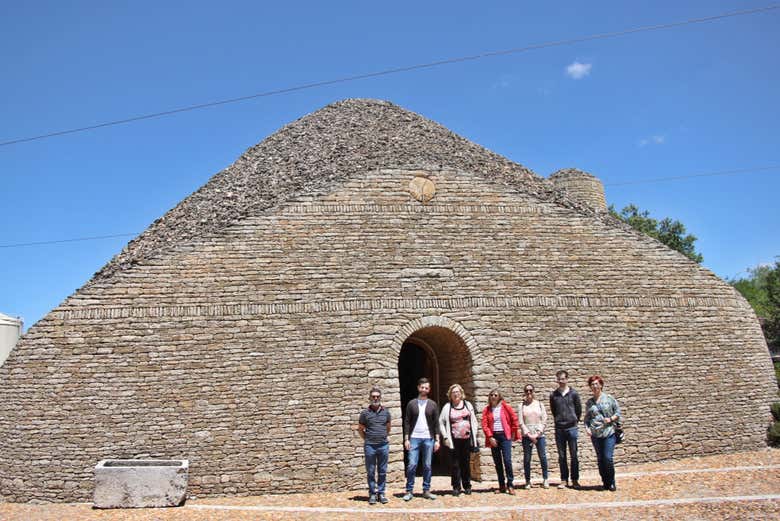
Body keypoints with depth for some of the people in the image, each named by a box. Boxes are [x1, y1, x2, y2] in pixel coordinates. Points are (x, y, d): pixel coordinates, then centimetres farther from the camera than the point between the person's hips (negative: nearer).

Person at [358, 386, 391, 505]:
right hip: (370, 446, -2)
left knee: (382, 471, 8)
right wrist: (367, 439, 6)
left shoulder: (386, 412, 6)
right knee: (371, 472, 5)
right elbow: (360, 429, 8)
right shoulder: (365, 413, -1)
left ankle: (381, 493, 17)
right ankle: (372, 494, 14)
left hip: (384, 445, 2)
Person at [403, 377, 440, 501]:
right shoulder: (411, 404, 4)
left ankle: (426, 490, 13)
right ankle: (409, 491, 3)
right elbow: (407, 422, 3)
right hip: (414, 438, -1)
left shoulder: (433, 405, 7)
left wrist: (437, 440, -1)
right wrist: (406, 439, -4)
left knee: (427, 466, 5)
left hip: (428, 439, 1)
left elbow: (436, 423, 5)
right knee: (412, 465, -4)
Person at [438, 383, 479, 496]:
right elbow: (441, 422, 2)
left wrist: (474, 436, 5)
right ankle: (456, 487, 9)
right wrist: (445, 437, -4)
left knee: (466, 463, 8)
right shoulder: (447, 407, 0)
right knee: (455, 464, 0)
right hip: (454, 440, -2)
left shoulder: (468, 405, 8)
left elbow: (474, 421, 11)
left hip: (467, 438, 2)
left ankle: (467, 486, 19)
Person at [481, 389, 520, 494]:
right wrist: (490, 437, -9)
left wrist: (514, 432, 7)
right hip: (493, 437, 2)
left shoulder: (505, 407, 2)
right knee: (497, 462, 6)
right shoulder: (487, 410, 6)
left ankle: (510, 485, -2)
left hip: (505, 435, -2)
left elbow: (514, 418, 7)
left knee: (507, 460, -12)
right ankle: (502, 486, 14)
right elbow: (484, 424, 0)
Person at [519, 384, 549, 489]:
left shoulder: (539, 404, 6)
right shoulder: (522, 406, 4)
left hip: (539, 435, 0)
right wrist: (529, 434, -9)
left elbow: (544, 421, 2)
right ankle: (528, 481, 10)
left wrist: (537, 434, -7)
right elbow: (521, 422, 0)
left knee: (543, 457, -1)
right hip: (527, 435, 0)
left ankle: (545, 480, 10)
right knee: (526, 459, 1)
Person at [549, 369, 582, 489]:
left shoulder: (573, 394, -1)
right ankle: (564, 480, 13)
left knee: (574, 455, 3)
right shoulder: (553, 395, 4)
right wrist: (559, 420, 10)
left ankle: (575, 480, 12)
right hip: (559, 429, 2)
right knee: (561, 456, 6)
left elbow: (579, 410, 7)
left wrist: (575, 421, 8)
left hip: (572, 428, -2)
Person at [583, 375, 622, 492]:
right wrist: (587, 427, -3)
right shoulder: (589, 402, 10)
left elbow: (618, 411, 5)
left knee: (608, 458, -10)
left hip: (609, 433, -3)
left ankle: (611, 482, 7)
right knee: (600, 459, 7)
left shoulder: (609, 398, 1)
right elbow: (587, 418, 14)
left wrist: (611, 419, -11)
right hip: (595, 435, 3)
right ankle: (605, 482, 19)